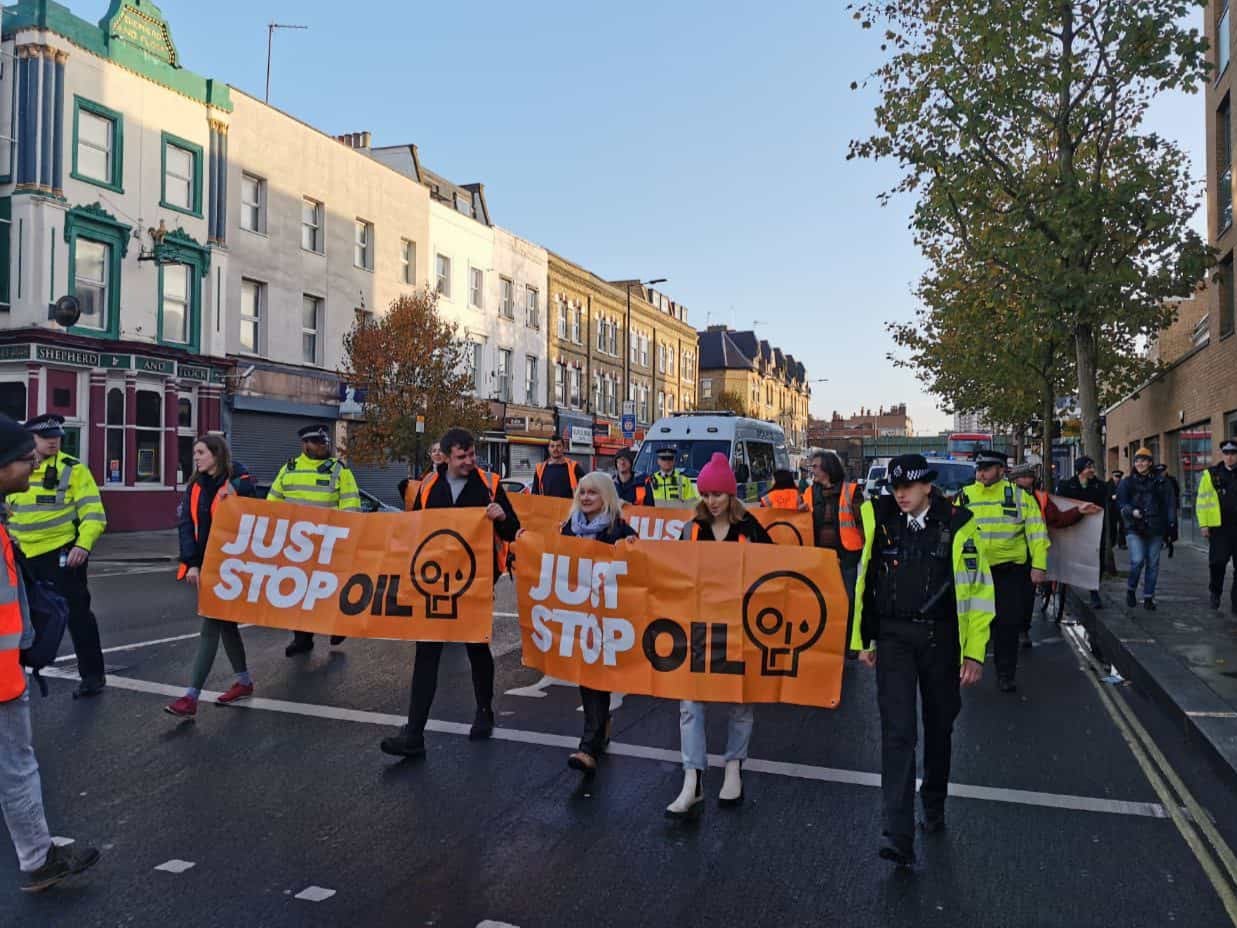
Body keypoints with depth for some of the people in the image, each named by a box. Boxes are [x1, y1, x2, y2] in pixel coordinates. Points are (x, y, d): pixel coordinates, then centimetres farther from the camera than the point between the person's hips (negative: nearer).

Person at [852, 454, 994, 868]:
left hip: (940, 638, 0)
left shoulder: (956, 525, -5)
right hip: (893, 637, 0)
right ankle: (898, 835, -8)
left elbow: (979, 590, -3)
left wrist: (974, 652, -6)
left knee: (939, 727, 16)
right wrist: (864, 638, 9)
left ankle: (934, 807, 38)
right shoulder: (878, 519, 0)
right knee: (897, 732, -8)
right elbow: (864, 581, 7)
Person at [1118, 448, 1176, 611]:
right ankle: (1131, 590, 10)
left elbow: (1169, 504, 6)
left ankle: (1148, 597, 15)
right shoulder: (1127, 482, 7)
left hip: (1155, 530, 2)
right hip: (1134, 529, -2)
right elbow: (1121, 503, 2)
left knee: (1153, 563, 4)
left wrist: (1171, 523, -4)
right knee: (1137, 561, -14)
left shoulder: (1160, 482, 8)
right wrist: (1131, 511, -18)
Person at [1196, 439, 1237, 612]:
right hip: (1218, 527, -2)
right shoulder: (1211, 474, 3)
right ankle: (1215, 592, 21)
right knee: (1218, 561, -5)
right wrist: (1203, 524, -4)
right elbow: (1202, 500, 2)